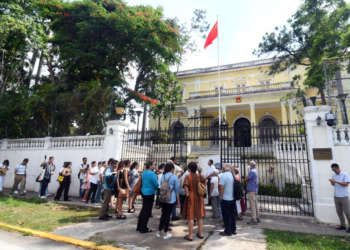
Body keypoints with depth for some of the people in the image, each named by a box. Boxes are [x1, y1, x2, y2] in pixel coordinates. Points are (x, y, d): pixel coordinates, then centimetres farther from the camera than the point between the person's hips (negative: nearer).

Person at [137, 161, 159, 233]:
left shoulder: (144, 173, 7)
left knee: (144, 209, 18)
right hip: (150, 193, -9)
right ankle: (143, 229, 11)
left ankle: (139, 227, 26)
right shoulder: (152, 173, -19)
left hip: (144, 192, 9)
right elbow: (156, 184, -16)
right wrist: (158, 184, 4)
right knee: (148, 211, 2)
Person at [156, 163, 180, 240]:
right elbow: (177, 189, -5)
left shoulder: (163, 176, 4)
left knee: (163, 214, 16)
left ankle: (159, 232, 23)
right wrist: (178, 199, 7)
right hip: (171, 199, -5)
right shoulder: (174, 177, -10)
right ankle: (165, 233, 14)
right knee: (167, 215, 4)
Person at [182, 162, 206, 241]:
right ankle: (200, 233, 26)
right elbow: (205, 182, 7)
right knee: (199, 216, 16)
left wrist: (187, 194, -11)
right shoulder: (199, 176, -2)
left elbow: (186, 186, -23)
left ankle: (190, 236, 12)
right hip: (199, 197, 5)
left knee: (191, 217, 4)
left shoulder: (188, 176, -15)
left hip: (191, 197, -4)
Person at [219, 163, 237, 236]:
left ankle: (228, 231, 10)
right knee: (233, 214, 16)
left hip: (225, 199, -7)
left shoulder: (224, 175, -17)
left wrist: (221, 196, -12)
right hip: (233, 198, 7)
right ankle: (233, 230, 26)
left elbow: (221, 186, -23)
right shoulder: (233, 175, 4)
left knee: (226, 215, 3)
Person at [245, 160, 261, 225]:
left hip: (251, 190, -10)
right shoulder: (255, 171, 14)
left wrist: (246, 178, 5)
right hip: (255, 190, 10)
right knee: (255, 204, 15)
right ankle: (257, 218, 24)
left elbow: (246, 179, -17)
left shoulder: (252, 171, -17)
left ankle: (254, 220, -2)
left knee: (252, 205, -6)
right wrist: (248, 180, 10)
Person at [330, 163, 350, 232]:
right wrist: (332, 182, -8)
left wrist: (337, 181, -23)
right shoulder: (334, 175, 8)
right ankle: (343, 225, 21)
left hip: (344, 196, -5)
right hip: (336, 196, 6)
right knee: (339, 211, 10)